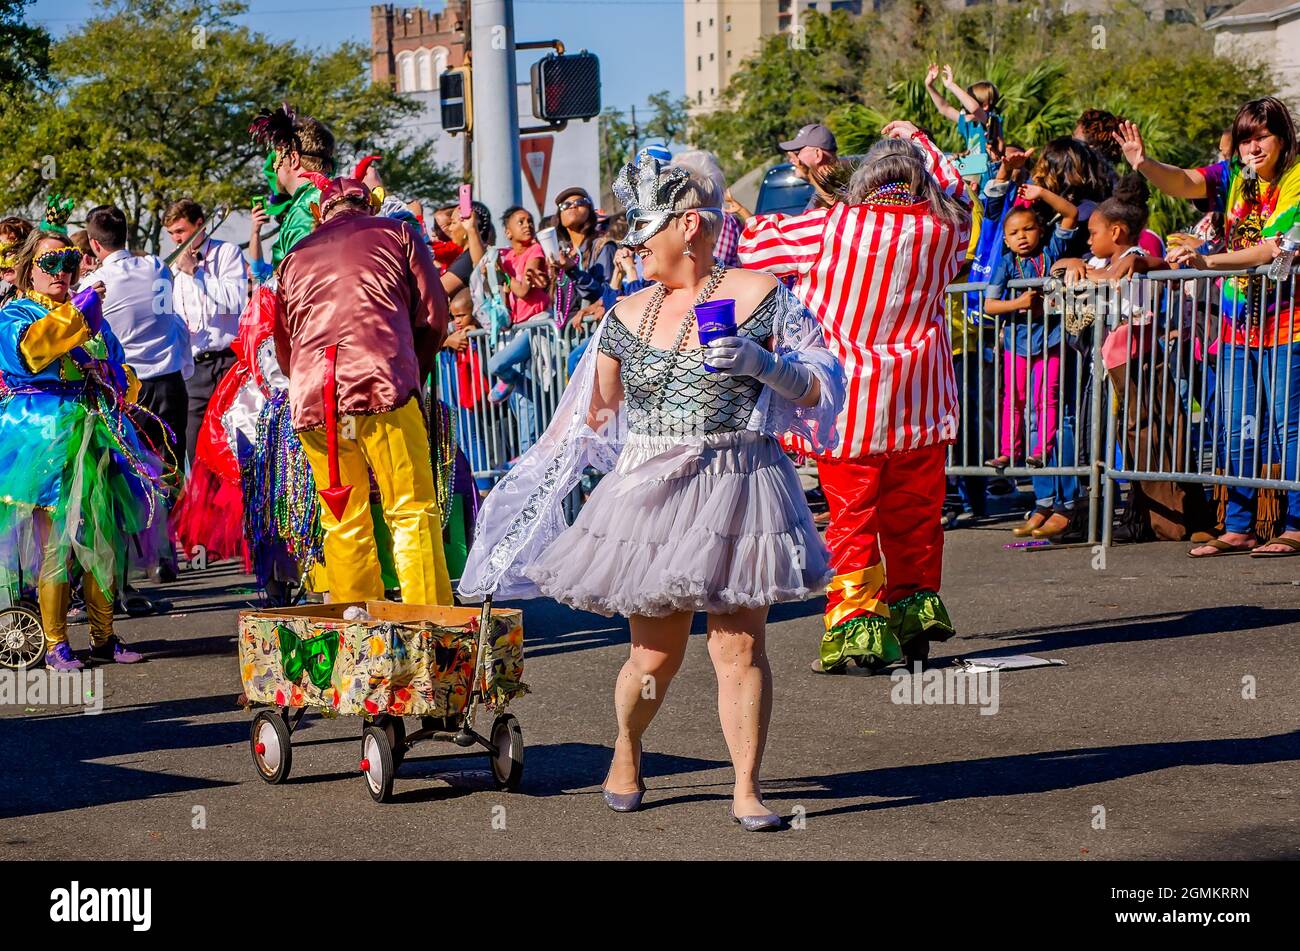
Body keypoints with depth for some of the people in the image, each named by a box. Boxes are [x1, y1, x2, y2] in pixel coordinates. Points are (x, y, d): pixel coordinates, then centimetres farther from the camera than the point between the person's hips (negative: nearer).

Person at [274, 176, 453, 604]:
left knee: (344, 525, 8)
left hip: (311, 397, 4)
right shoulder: (397, 234, 18)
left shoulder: (296, 256, 26)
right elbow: (434, 315, 13)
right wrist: (413, 372, 25)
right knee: (413, 513, -3)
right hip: (384, 386, -3)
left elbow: (282, 343, 29)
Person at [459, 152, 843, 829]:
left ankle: (747, 789, 4)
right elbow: (595, 412, 21)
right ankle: (625, 752, 31)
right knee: (655, 654, 4)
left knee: (739, 646, -5)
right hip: (649, 495, 3)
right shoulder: (627, 315, 11)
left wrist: (759, 362, -16)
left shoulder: (760, 295, 1)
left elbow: (818, 388, 0)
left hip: (736, 491, -2)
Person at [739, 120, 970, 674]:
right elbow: (954, 192, 23)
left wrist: (760, 222, 24)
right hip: (919, 402, 3)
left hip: (847, 403, -3)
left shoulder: (830, 226, -10)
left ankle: (856, 623, -3)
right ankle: (917, 606, 26)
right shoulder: (940, 228, -1)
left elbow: (754, 247, 1)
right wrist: (917, 140, 35)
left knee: (852, 517, 3)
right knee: (914, 511, 17)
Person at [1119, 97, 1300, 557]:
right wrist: (1144, 165, -29)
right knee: (1238, 433, 7)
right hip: (1237, 325, 6)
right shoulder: (1233, 178, 6)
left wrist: (1207, 261, -27)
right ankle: (1238, 529, 11)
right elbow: (1184, 183, -9)